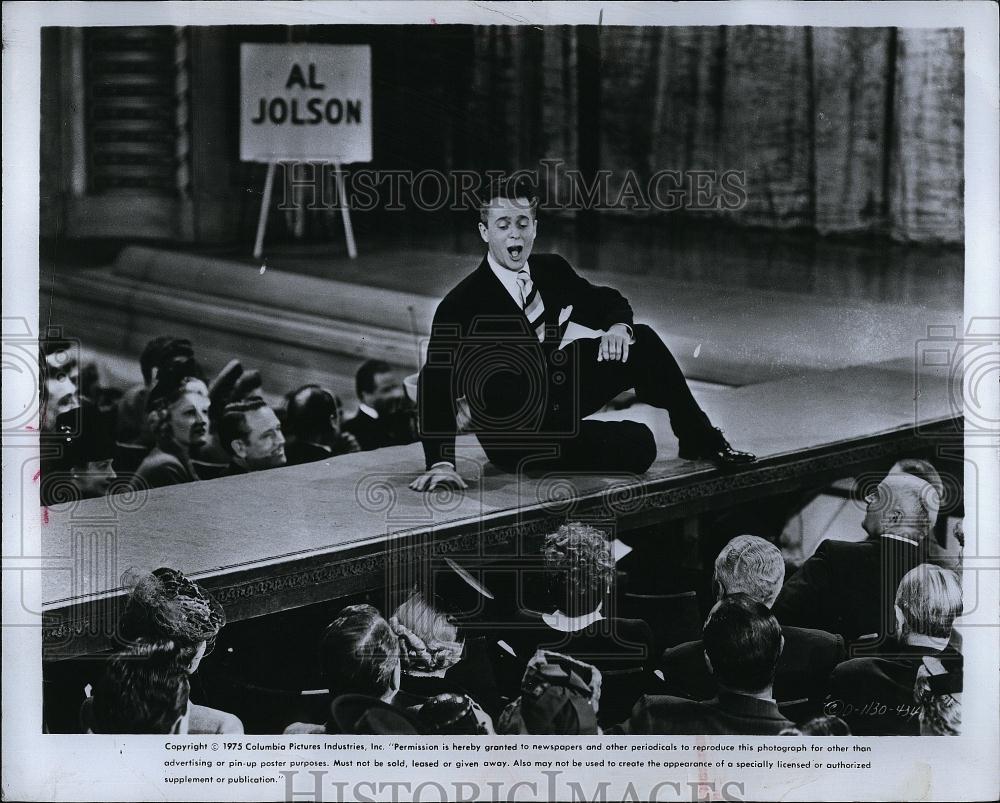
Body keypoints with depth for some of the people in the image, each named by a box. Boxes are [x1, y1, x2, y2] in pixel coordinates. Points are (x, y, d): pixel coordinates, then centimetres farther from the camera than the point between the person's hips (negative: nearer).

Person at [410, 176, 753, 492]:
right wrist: (440, 463, -37)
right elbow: (434, 384, -28)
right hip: (513, 434, -7)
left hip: (556, 396, 7)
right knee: (635, 445, -23)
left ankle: (700, 440, 10)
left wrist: (618, 326, -14)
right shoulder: (462, 304, -23)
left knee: (642, 343, -5)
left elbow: (608, 302, 11)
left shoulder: (552, 271, -3)